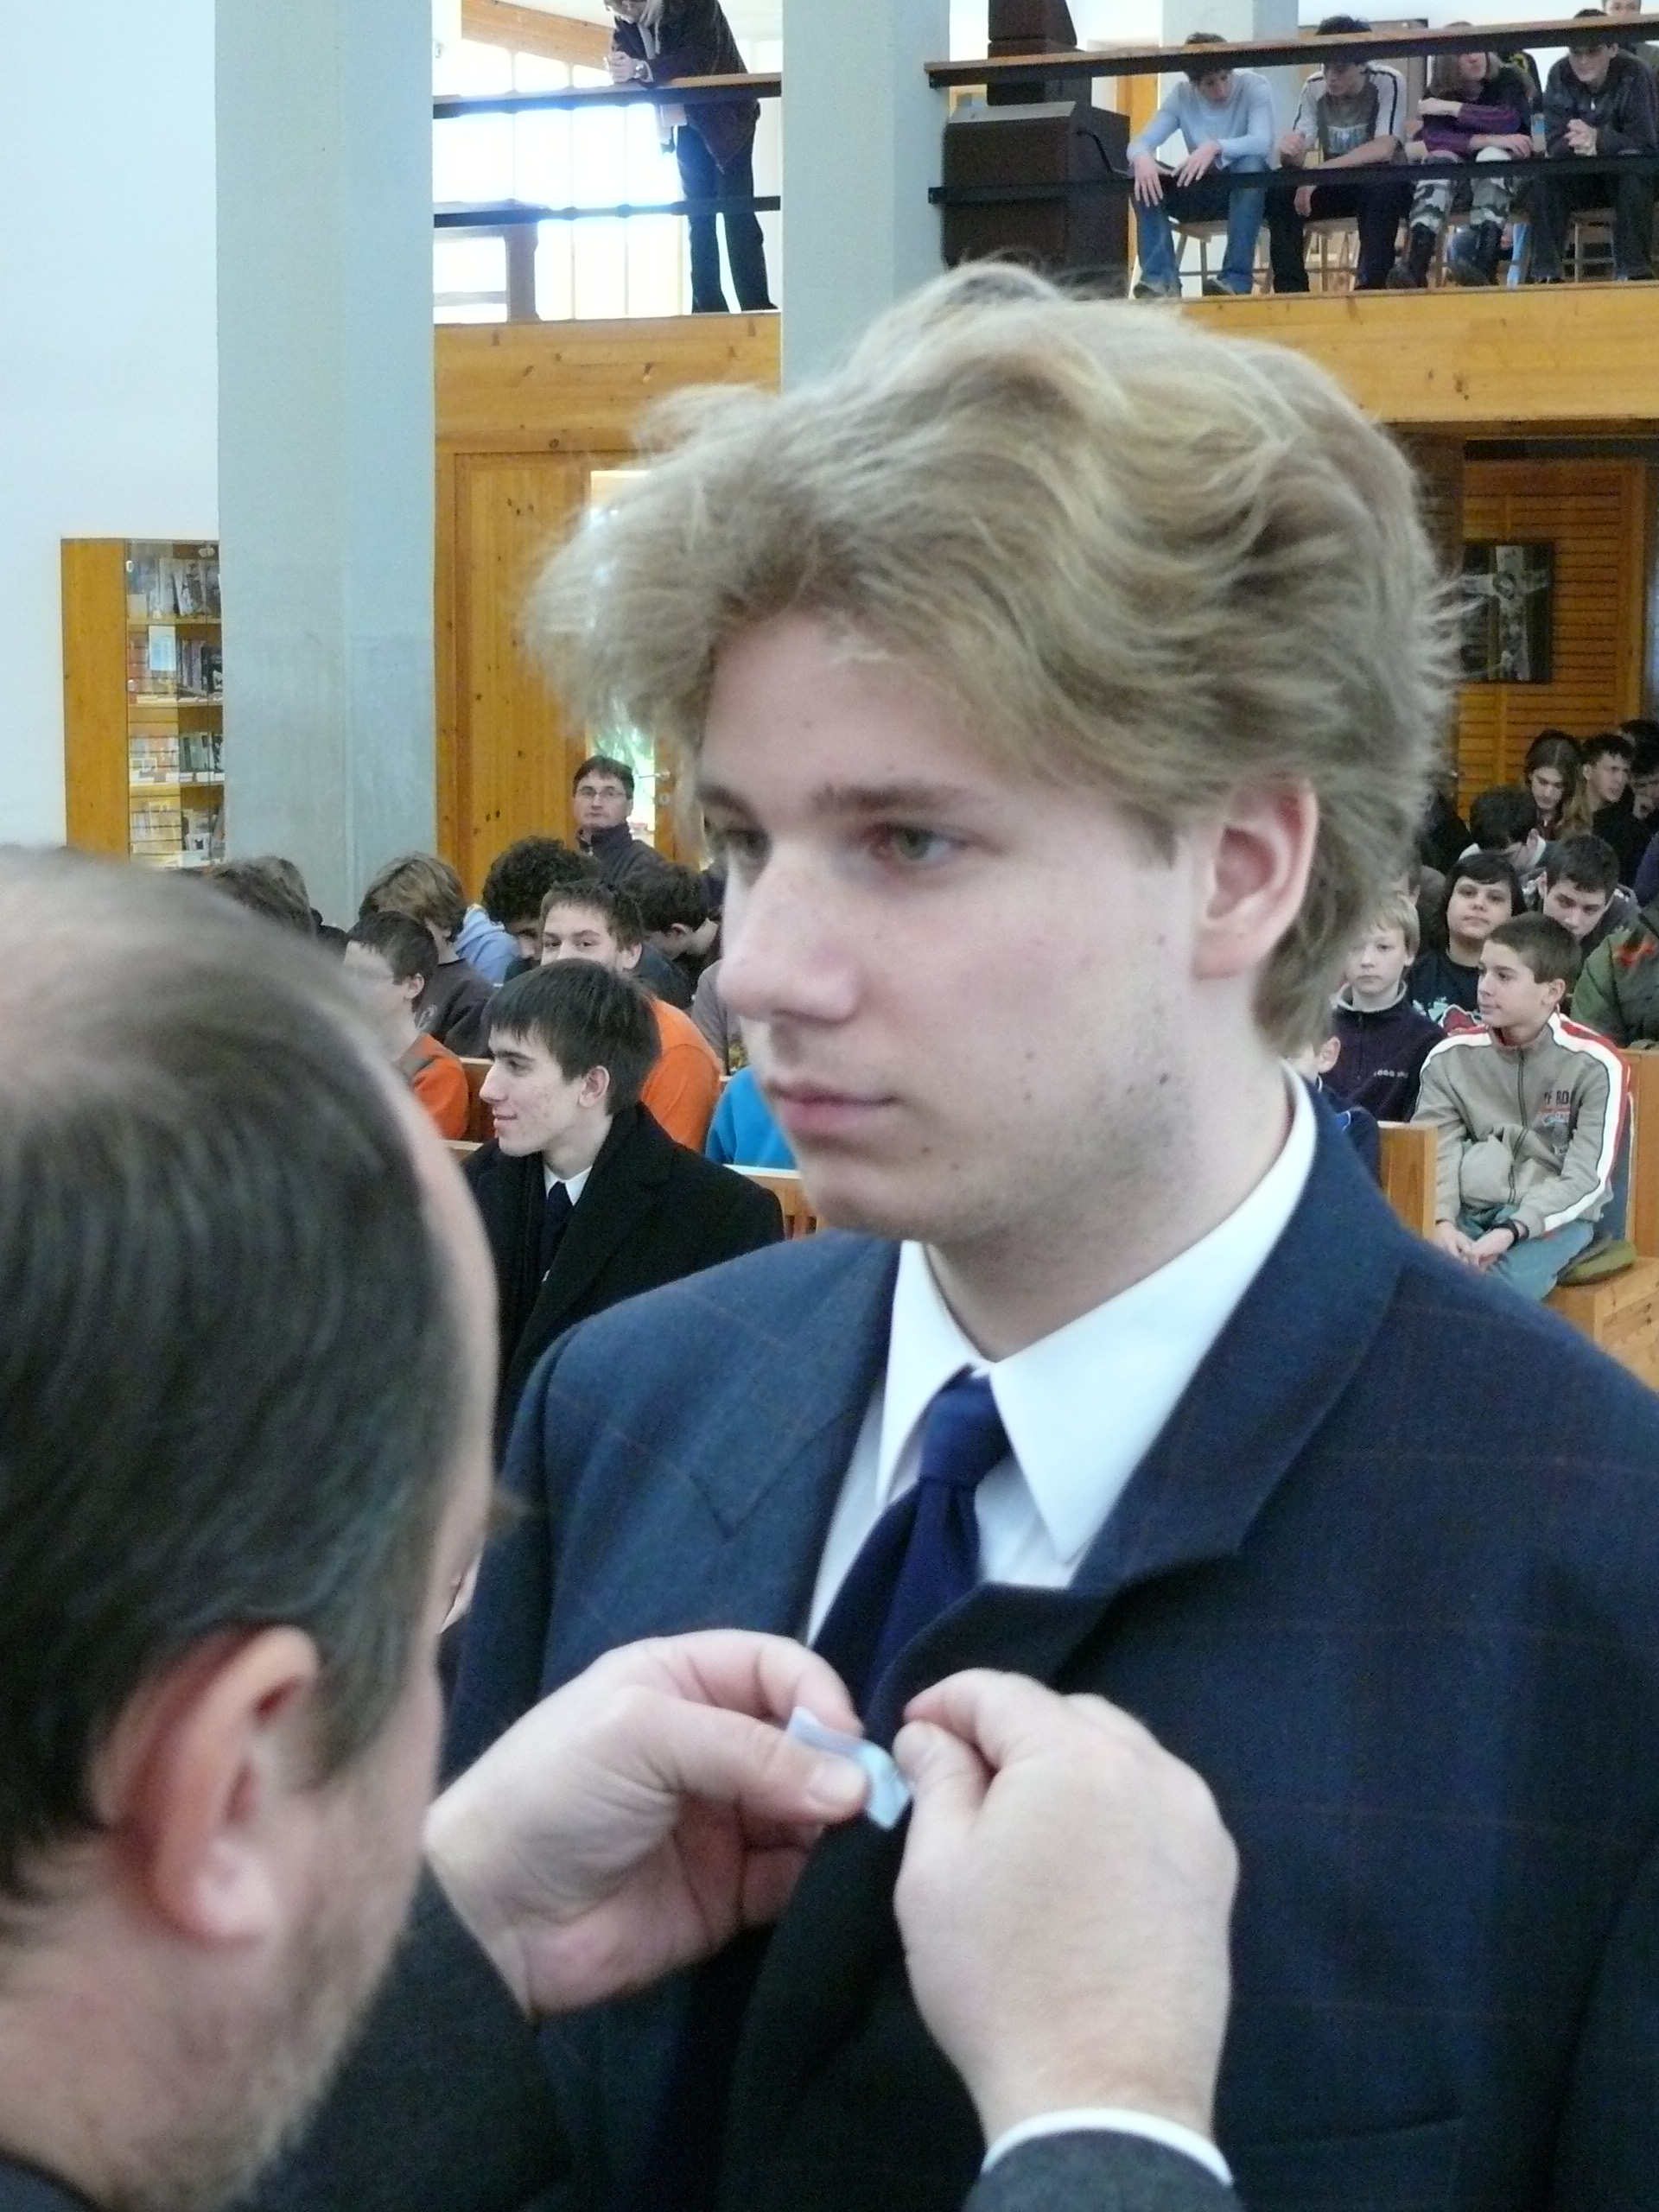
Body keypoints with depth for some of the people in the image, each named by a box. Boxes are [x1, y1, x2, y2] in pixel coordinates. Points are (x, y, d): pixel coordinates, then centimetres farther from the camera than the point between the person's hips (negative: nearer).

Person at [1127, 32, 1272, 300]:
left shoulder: (1254, 86, -13)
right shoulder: (1181, 93, -4)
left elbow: (1263, 143, -28)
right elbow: (1140, 142, -12)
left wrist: (1215, 146, -45)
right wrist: (1142, 158, -38)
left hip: (1247, 191, -3)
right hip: (1201, 192, 3)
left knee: (1251, 163, -36)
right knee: (1143, 175, -21)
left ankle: (1236, 280, -37)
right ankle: (1161, 279, -28)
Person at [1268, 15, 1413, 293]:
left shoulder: (1388, 82, -18)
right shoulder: (1315, 87, -6)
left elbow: (1383, 150, -29)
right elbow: (1297, 155, -9)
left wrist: (1321, 172, -36)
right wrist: (1289, 149, -35)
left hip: (1383, 186, -4)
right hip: (1334, 185, 4)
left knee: (1380, 183, -38)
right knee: (1279, 188, -22)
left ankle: (1371, 285, -33)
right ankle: (1290, 288, -19)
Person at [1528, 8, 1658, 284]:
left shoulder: (1635, 74, -18)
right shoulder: (1560, 75, -10)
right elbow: (1554, 143, -15)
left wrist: (1598, 139, -43)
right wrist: (1578, 142, -40)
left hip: (1630, 175, -2)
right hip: (1581, 178, 2)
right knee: (1545, 172, -27)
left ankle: (1633, 271, -34)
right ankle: (1544, 272, -28)